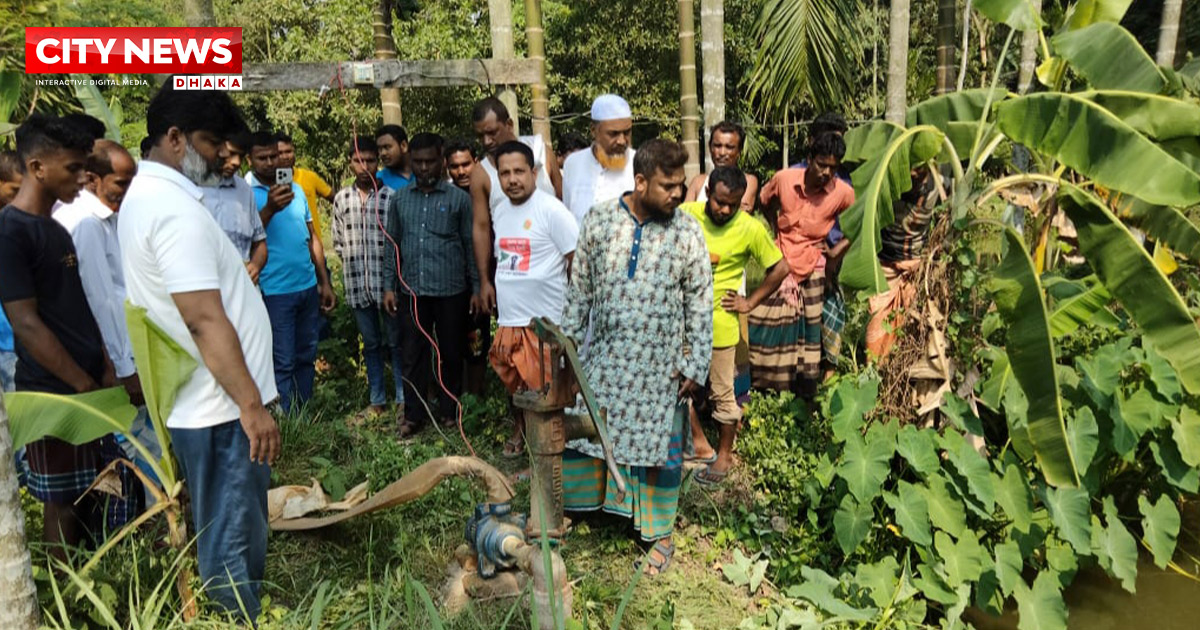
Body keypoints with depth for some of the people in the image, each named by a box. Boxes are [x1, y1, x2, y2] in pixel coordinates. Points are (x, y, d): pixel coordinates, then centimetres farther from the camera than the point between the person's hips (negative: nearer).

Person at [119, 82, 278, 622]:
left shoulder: (146, 196, 14)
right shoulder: (175, 209, -19)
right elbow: (206, 320, -25)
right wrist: (252, 405, -23)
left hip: (199, 406, 10)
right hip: (221, 411, -10)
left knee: (220, 538, 22)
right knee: (234, 546, 3)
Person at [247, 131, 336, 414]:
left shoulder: (296, 189, 11)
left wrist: (324, 282, 12)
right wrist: (270, 209, -33)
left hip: (309, 287, 6)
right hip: (275, 292, -6)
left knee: (307, 358, 13)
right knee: (283, 363, 0)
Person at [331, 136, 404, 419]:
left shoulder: (391, 196, -5)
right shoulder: (341, 198, 7)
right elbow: (338, 242, 13)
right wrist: (353, 265, 5)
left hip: (387, 282, -3)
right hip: (357, 285, 4)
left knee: (396, 342, 6)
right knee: (371, 343, 14)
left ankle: (402, 399, 15)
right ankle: (377, 400, 24)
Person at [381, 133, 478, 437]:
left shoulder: (459, 198, 1)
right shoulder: (399, 199, 9)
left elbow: (471, 245, 2)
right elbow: (392, 245, 12)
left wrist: (476, 288, -1)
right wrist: (388, 286, 7)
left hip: (451, 290, -2)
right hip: (412, 290, 2)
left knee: (451, 353, 8)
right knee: (414, 353, 7)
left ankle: (449, 411, 23)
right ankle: (413, 414, 18)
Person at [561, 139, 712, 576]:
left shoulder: (687, 232, -7)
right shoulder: (599, 219, -4)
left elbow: (700, 303, -3)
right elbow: (580, 288, 3)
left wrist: (696, 365, -6)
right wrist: (568, 342, 6)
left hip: (660, 364, -1)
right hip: (605, 358, 2)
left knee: (660, 446, 10)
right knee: (579, 430, 13)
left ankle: (660, 534, 30)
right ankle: (576, 504, 38)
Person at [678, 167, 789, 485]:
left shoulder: (751, 229, -11)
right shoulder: (687, 214, -5)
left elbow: (780, 269, -2)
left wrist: (750, 302, -3)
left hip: (718, 323, -3)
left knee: (722, 393, 8)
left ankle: (724, 454, 28)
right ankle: (700, 444, 31)